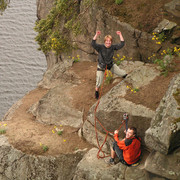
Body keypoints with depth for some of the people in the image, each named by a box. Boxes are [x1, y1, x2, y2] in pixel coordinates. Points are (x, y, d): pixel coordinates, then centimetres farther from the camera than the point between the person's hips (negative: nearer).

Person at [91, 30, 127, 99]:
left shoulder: (113, 47, -13)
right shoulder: (100, 47, -23)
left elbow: (122, 44, -14)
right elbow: (93, 44, -39)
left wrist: (120, 35, -21)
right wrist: (96, 35, -48)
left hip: (111, 65, 3)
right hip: (101, 66, -3)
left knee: (124, 74, 5)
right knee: (99, 82, 2)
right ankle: (96, 91, 34)